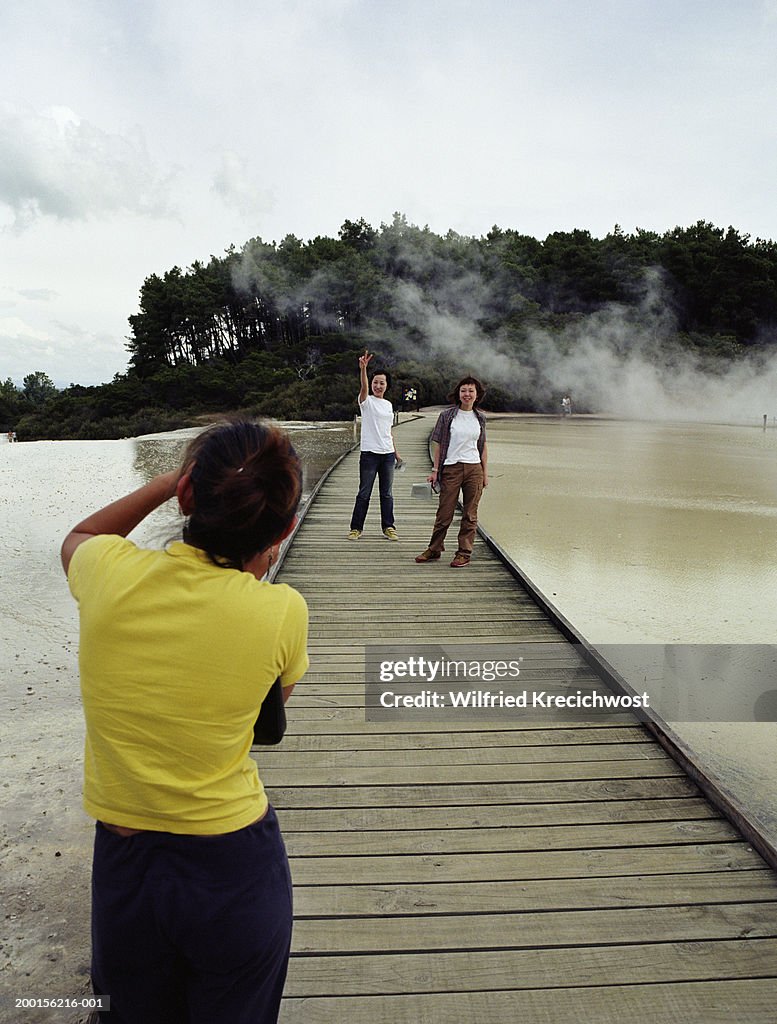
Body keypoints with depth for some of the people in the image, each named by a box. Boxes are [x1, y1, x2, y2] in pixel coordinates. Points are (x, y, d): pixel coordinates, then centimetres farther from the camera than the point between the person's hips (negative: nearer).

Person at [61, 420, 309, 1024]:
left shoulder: (111, 573, -18)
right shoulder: (282, 611, -22)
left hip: (122, 865, 2)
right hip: (237, 868, -1)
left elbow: (76, 538, 8)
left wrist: (166, 484, 2)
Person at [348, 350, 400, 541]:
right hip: (369, 454, -5)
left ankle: (388, 527, 17)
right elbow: (363, 387, -25)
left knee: (387, 494, 9)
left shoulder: (388, 405, 14)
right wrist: (363, 368, -43)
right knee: (364, 493, 0)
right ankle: (356, 528, 10)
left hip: (387, 454, 5)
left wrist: (396, 453, 18)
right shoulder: (366, 401, -2)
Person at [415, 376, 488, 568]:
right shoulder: (447, 415, 0)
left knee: (470, 515, 5)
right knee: (444, 512, 2)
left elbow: (483, 446, 14)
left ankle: (464, 553, 14)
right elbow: (437, 443, 1)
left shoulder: (480, 418, 9)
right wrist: (435, 469, -5)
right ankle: (434, 550, 18)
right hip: (451, 468, -2)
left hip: (474, 469, 3)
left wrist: (485, 472, 10)